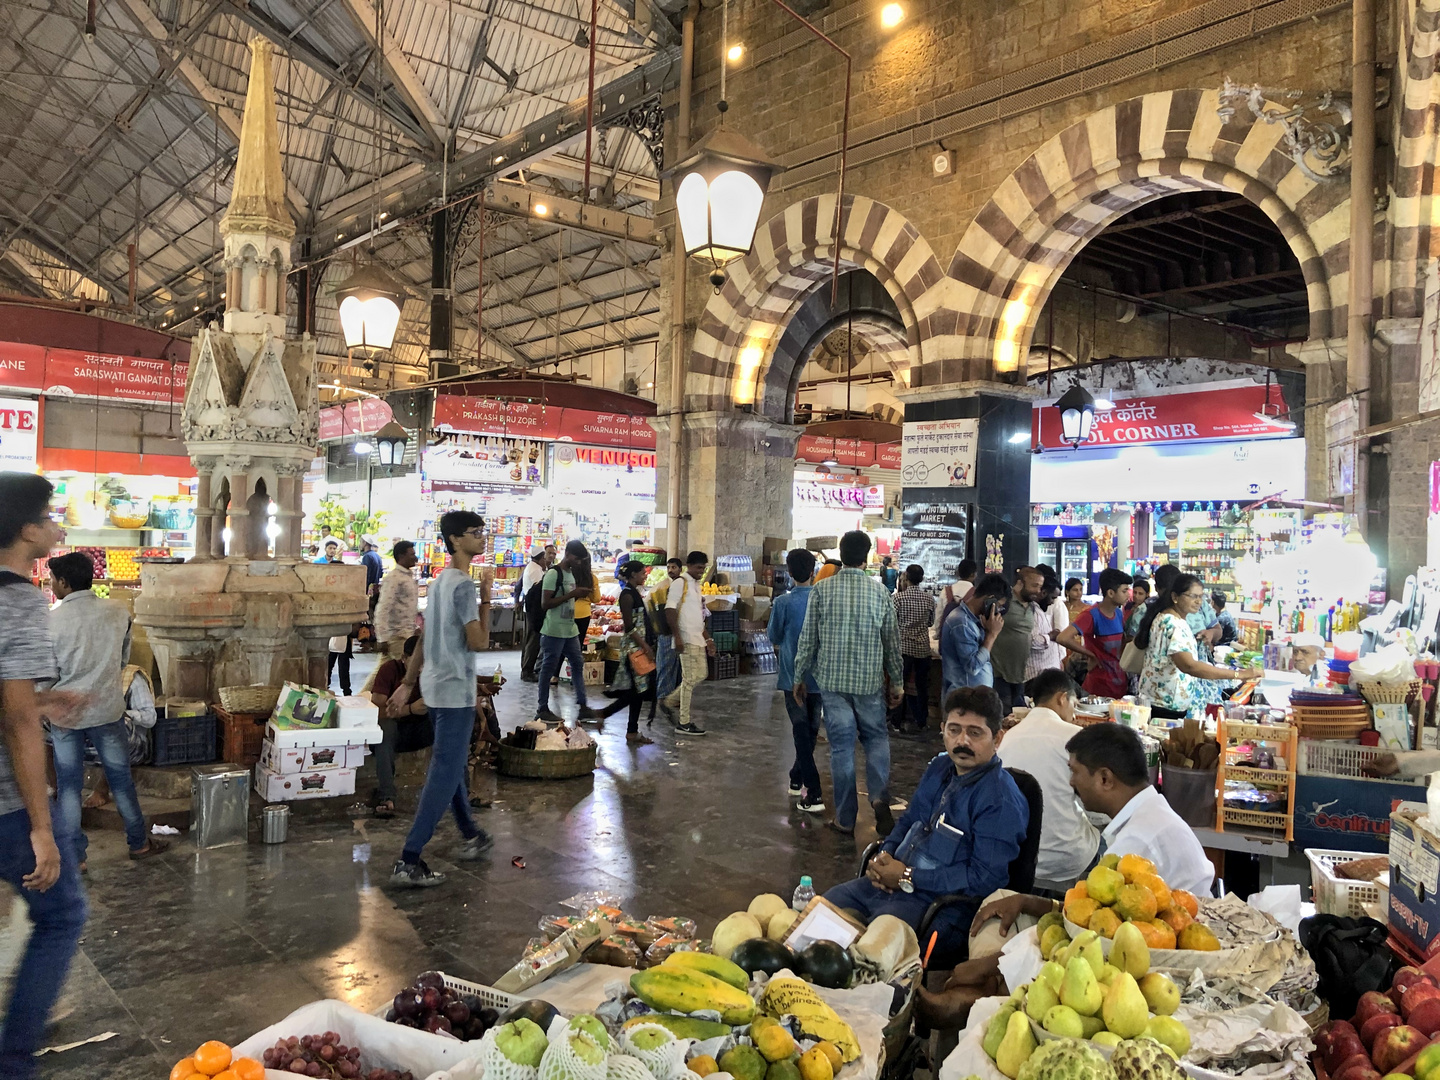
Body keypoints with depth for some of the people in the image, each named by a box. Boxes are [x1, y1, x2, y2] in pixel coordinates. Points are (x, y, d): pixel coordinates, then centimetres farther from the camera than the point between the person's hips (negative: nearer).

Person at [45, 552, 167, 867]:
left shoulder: (51, 620, -13)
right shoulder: (118, 612, -5)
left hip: (64, 713, -1)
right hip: (107, 709, 1)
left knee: (68, 785, 10)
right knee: (121, 779, 13)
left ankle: (73, 856, 17)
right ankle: (139, 842, 24)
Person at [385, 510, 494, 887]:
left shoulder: (439, 582, 12)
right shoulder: (464, 585, -17)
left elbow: (423, 639, 14)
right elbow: (478, 642, -20)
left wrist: (407, 684, 16)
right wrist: (485, 604, -7)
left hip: (435, 687, 10)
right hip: (455, 691, -10)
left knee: (451, 764, 20)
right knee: (445, 774, -7)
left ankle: (471, 834, 35)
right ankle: (408, 862, -7)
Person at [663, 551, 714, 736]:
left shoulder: (697, 586, 19)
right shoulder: (680, 583, -8)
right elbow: (670, 610, -17)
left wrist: (707, 639, 21)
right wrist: (677, 636, -22)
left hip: (698, 639, 9)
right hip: (687, 639, -9)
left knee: (701, 674, 12)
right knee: (690, 679, -6)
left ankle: (671, 701, 25)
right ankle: (683, 722, 1)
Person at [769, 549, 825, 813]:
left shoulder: (783, 603, -13)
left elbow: (774, 637, -1)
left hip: (793, 676, -3)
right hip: (819, 676, 3)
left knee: (802, 732, -1)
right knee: (811, 730, 18)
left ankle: (813, 795, -9)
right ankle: (797, 780, 33)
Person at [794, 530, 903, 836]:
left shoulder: (822, 589, -5)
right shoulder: (880, 591, -2)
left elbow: (808, 639, -2)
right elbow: (891, 640, 3)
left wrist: (799, 677, 9)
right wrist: (897, 682, 13)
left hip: (833, 681, 0)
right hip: (870, 682, 0)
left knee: (841, 747, 6)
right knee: (877, 739, 16)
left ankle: (845, 819, 12)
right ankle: (879, 797, -4)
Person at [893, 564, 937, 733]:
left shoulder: (899, 597, -10)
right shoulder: (929, 599, -1)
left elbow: (892, 622, -8)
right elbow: (931, 622, 11)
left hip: (904, 646, -3)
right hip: (923, 647, 3)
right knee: (922, 685, 11)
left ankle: (898, 721, 8)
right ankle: (922, 721, 16)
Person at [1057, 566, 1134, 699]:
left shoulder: (1118, 614, 6)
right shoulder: (1091, 615, -16)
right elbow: (1063, 638, -29)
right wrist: (1092, 655, -18)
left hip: (1121, 684, 7)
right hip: (1099, 687, -7)